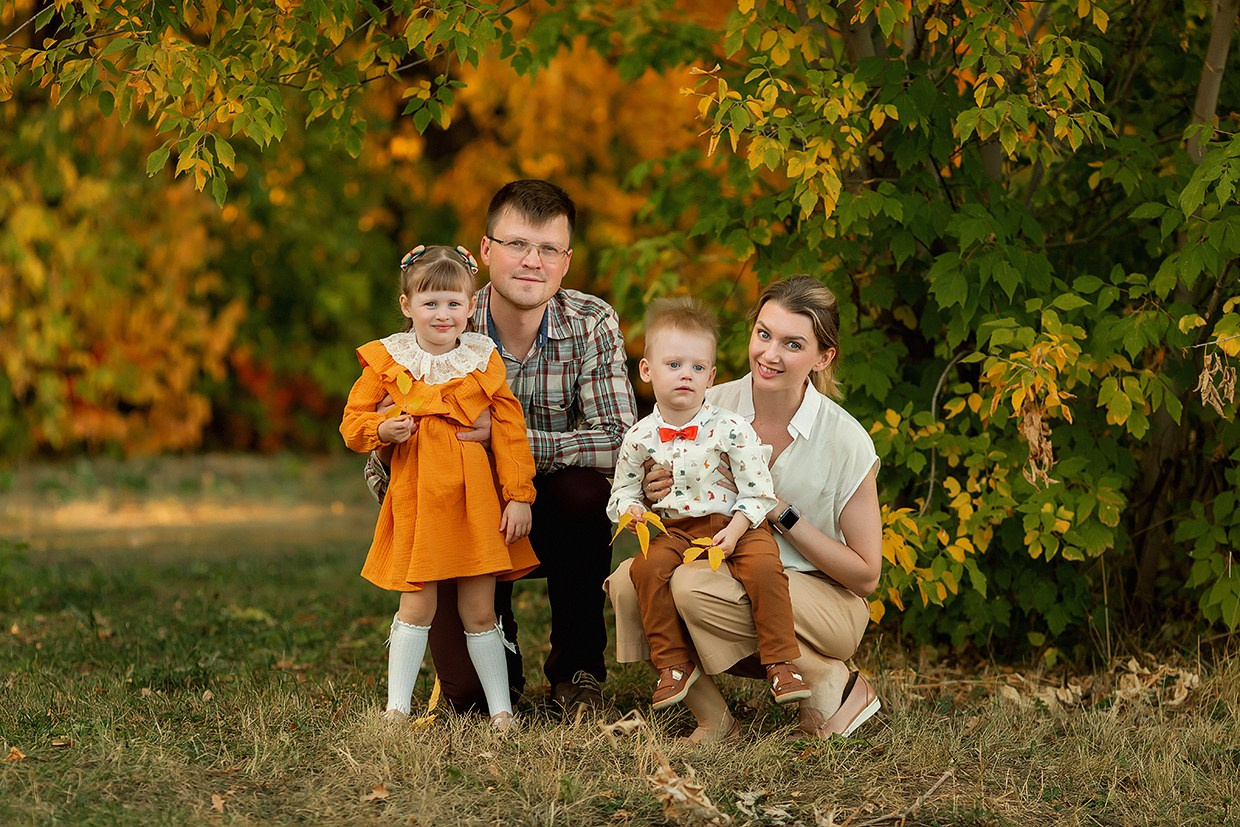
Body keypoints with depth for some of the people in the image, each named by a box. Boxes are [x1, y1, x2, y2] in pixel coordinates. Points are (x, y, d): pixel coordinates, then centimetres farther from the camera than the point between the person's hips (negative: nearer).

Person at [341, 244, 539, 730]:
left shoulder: (483, 361, 2)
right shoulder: (388, 361, 1)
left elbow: (510, 430, 3)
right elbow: (352, 422, 7)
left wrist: (518, 497, -2)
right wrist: (381, 430, -15)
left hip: (475, 498, 0)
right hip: (418, 498, 0)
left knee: (479, 613, 5)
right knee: (417, 607, 0)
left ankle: (500, 709, 14)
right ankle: (396, 707, 10)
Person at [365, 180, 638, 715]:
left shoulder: (592, 325, -12)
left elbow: (619, 441, -26)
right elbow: (380, 470, -12)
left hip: (558, 525, 1)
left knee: (583, 488, -33)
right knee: (467, 696, -19)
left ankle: (577, 667, -9)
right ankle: (500, 656, 22)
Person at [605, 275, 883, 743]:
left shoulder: (845, 441, -14)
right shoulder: (712, 408, -6)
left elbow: (866, 576, -8)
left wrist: (782, 514, -18)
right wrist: (660, 496, -15)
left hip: (825, 602, -4)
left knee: (694, 586, -32)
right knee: (628, 581, -24)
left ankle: (834, 683, -12)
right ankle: (714, 721, -12)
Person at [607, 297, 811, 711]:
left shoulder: (729, 428, -8)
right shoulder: (640, 438, 0)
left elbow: (758, 490, -6)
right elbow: (622, 490, 13)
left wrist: (735, 530, -19)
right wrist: (629, 509, -10)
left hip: (733, 524, -2)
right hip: (672, 530, 2)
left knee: (763, 565, -29)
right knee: (647, 567, -26)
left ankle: (781, 663, -16)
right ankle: (673, 664, -11)